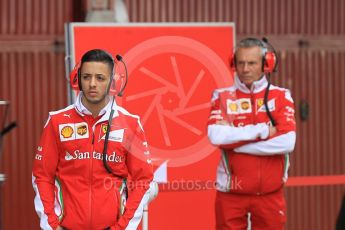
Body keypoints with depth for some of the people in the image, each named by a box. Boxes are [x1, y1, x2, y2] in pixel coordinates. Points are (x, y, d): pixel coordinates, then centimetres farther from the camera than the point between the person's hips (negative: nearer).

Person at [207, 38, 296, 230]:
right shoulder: (223, 97, 3)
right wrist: (262, 130, -13)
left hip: (270, 193, 1)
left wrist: (233, 140, -11)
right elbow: (216, 136, -15)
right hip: (231, 193, 0)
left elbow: (287, 142, -13)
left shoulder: (280, 96, 2)